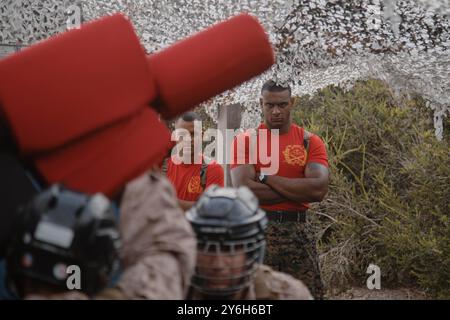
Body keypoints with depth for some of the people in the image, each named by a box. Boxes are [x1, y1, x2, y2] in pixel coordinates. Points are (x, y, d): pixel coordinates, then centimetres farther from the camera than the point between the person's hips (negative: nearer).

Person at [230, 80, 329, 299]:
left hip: (298, 231, 2)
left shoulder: (310, 141, 5)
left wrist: (266, 177, -10)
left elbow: (319, 189, -11)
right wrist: (299, 191, -9)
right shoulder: (245, 141, 1)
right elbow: (243, 190, -13)